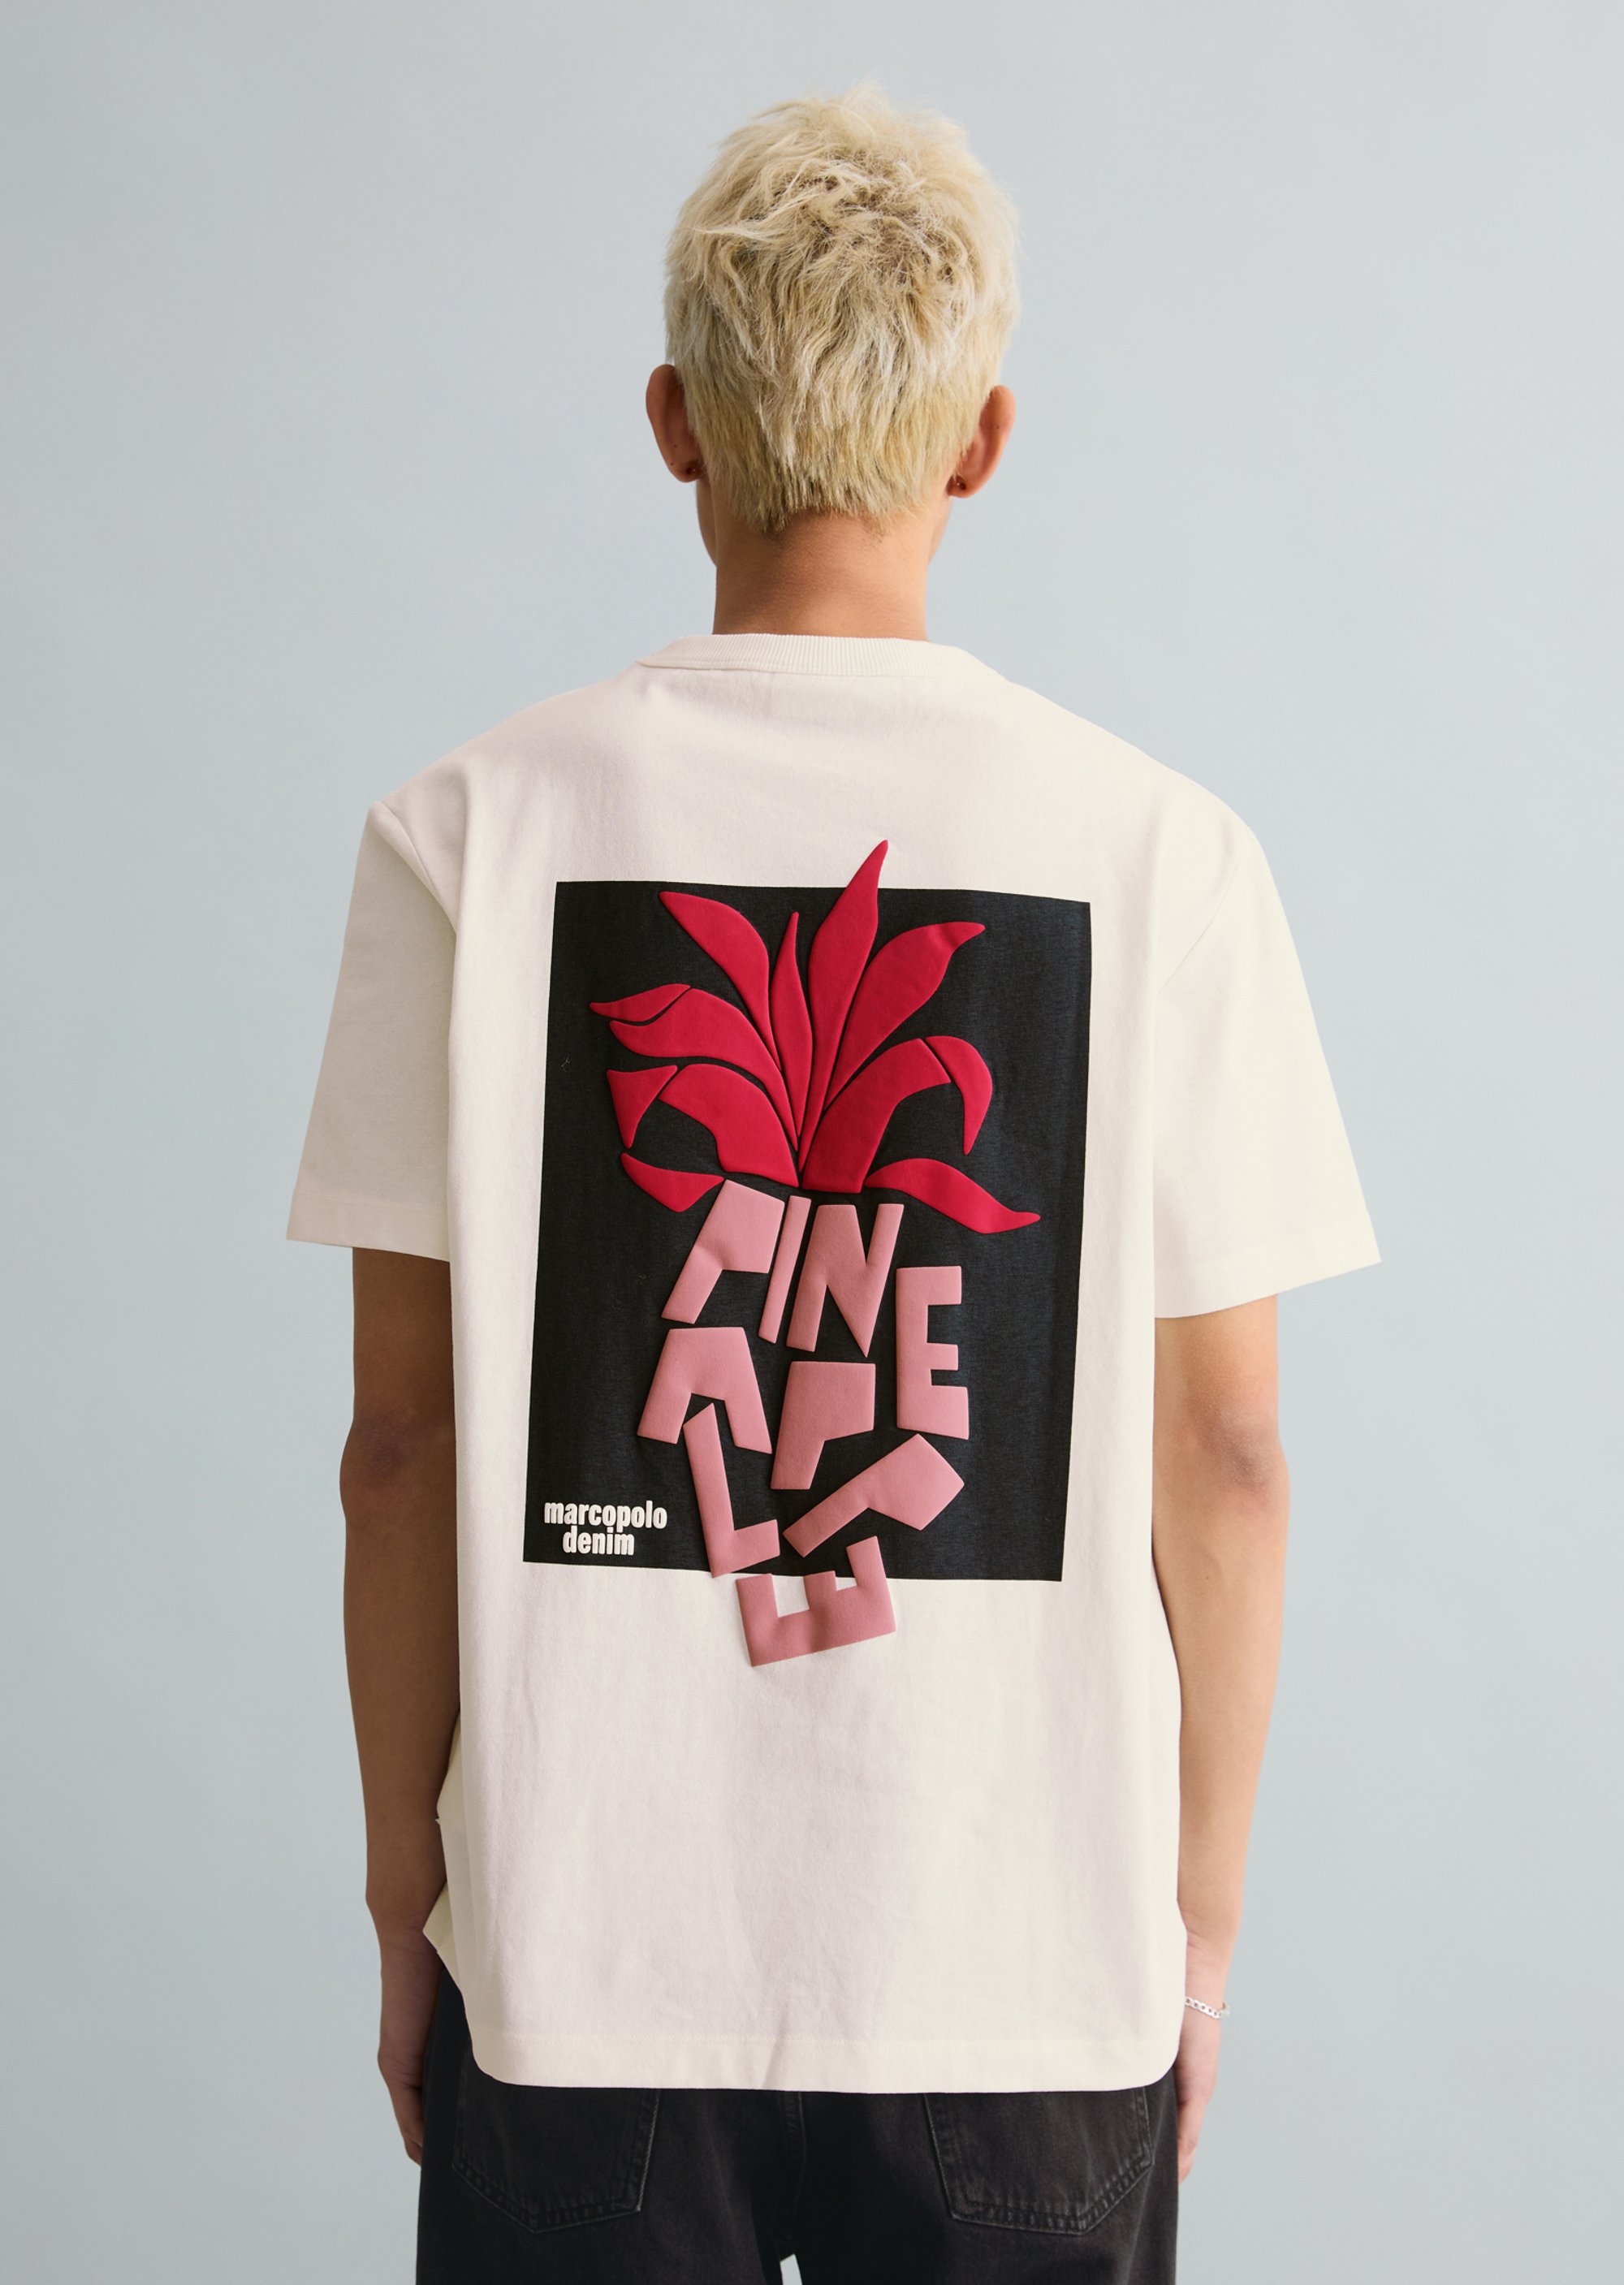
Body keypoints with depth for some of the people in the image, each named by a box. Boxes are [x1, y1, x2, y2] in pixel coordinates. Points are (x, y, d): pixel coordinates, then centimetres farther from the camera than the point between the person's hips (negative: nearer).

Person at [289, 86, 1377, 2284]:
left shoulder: (477, 830, -6)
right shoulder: (1166, 855, -6)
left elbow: (405, 1433, -4)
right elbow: (1221, 1457, -3)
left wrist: (406, 1889, 7)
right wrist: (1199, 1916, 9)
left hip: (580, 1948, 0)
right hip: (1037, 1966, 0)